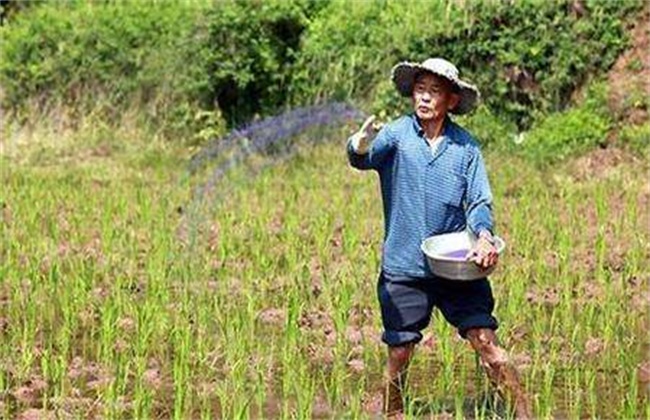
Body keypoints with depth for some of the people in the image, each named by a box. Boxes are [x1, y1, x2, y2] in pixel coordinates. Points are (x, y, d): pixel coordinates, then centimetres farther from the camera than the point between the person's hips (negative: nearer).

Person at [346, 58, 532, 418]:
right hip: (404, 267, -1)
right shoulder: (396, 134, -5)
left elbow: (479, 201, 2)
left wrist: (485, 236, -21)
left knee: (486, 342, -4)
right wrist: (360, 146, -50)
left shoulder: (465, 146, 2)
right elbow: (363, 158, -24)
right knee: (399, 354, 5)